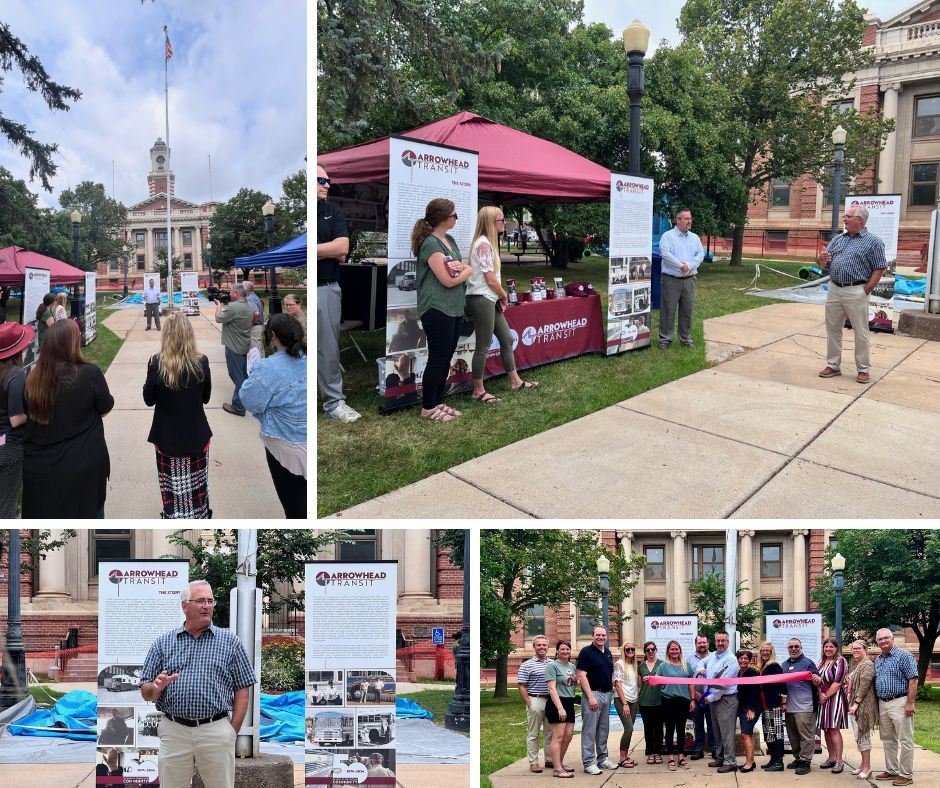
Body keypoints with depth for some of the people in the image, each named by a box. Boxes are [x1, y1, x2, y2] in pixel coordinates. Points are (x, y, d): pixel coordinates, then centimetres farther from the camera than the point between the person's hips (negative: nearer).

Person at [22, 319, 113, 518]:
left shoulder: (33, 377, -6)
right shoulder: (89, 373, -17)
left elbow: (28, 414, 9)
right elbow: (106, 408, -3)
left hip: (38, 468, 3)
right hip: (83, 467, -3)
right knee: (87, 515, 15)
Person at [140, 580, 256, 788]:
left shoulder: (230, 640, 5)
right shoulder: (162, 643, 8)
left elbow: (242, 689, 4)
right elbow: (146, 693, 8)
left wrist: (233, 731, -3)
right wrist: (156, 687, -14)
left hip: (217, 731, -1)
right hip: (174, 732, 1)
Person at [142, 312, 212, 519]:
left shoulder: (156, 363, -16)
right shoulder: (201, 363, -13)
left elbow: (149, 399, -5)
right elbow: (206, 397, 1)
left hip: (167, 435, -1)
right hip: (196, 433, 1)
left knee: (171, 484, 14)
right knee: (197, 483, 16)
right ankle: (199, 518, 28)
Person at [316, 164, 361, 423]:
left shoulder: (333, 212, 9)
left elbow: (342, 248, -3)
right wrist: (330, 251, -10)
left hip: (327, 289, 3)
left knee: (329, 348, 8)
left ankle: (334, 401, 15)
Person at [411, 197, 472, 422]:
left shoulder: (450, 240, 15)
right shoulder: (431, 244, -13)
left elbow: (458, 271, 15)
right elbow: (448, 280, -17)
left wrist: (460, 266, -8)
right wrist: (468, 270, 0)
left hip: (455, 309, 9)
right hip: (437, 310, -9)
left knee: (446, 359, 12)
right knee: (437, 359, -4)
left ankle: (438, 402, 21)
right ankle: (428, 408, 5)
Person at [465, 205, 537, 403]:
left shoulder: (488, 242, 16)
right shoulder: (484, 244, -16)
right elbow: (490, 279, -18)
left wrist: (500, 297, 7)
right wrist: (504, 295, -1)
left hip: (490, 299, 10)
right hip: (481, 299, -10)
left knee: (507, 339, 16)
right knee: (483, 346, -4)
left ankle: (515, 381, 27)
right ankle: (478, 391, 5)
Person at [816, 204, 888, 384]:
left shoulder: (873, 242, -3)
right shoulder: (838, 239, 15)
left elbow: (879, 269, -6)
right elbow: (824, 265, 16)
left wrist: (865, 291, -12)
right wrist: (821, 259, -8)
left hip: (856, 292, -6)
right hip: (834, 290, 6)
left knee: (861, 332, 0)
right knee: (833, 329, 10)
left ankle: (863, 369, 8)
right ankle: (833, 365, 20)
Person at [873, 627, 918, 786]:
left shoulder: (904, 656, -9)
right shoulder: (878, 660, 14)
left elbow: (913, 680, -13)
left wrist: (910, 703, -18)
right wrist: (877, 705, 15)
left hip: (899, 703, -8)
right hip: (882, 703, 8)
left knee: (905, 740, -1)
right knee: (888, 739, 14)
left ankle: (906, 775, 5)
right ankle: (891, 770, 24)